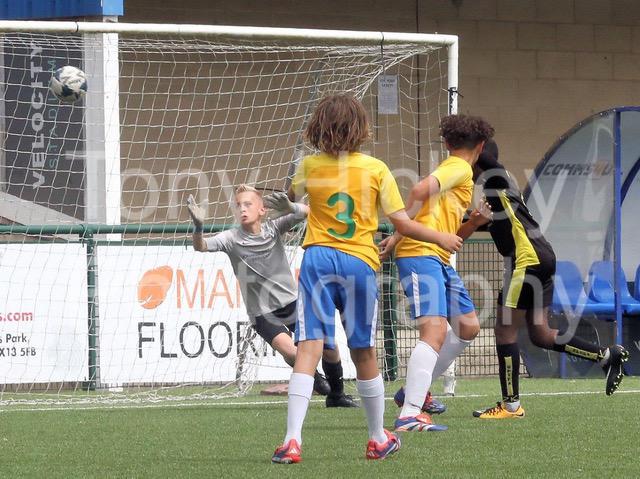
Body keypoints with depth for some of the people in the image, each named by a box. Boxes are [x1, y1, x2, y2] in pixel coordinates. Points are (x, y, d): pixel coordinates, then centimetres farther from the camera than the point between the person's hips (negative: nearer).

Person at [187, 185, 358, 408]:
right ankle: (311, 376, 10)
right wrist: (198, 228, -43)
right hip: (262, 312, -3)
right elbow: (200, 247, -22)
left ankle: (337, 395, 23)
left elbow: (307, 212, -13)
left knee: (328, 344, -2)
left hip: (291, 300, 3)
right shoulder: (231, 238, -8)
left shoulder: (273, 228, -3)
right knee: (290, 351, -25)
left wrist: (292, 208, -35)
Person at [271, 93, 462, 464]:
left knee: (309, 349, -8)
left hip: (317, 259, 0)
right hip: (360, 263, 0)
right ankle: (379, 439, 28)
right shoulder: (376, 169, -1)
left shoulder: (310, 166, 3)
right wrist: (441, 238, 13)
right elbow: (402, 224, -1)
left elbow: (291, 196, 26)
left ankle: (293, 440, -20)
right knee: (364, 354, 13)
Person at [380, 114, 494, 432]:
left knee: (468, 327, 17)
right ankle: (409, 414, -30)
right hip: (420, 255, -10)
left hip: (440, 261, 10)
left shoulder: (456, 171, 25)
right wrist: (399, 235, -18)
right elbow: (420, 190, -23)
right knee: (435, 330, -21)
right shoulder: (460, 168, -5)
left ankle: (416, 389, 25)